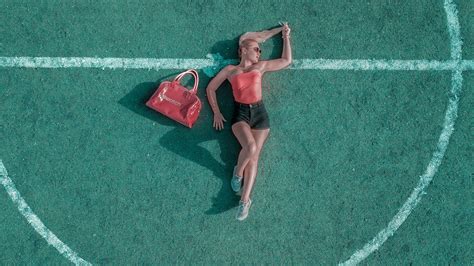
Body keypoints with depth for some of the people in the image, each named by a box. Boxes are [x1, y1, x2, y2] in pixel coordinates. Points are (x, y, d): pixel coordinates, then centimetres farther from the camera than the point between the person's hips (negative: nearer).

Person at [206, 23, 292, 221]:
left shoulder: (261, 66, 16)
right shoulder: (230, 70, 11)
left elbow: (287, 61, 22)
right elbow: (210, 88, 15)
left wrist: (285, 37, 25)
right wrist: (216, 112, 8)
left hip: (259, 113, 2)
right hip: (240, 113, -2)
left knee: (254, 156, -10)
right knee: (250, 147, -29)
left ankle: (245, 199, -10)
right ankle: (238, 171, 2)